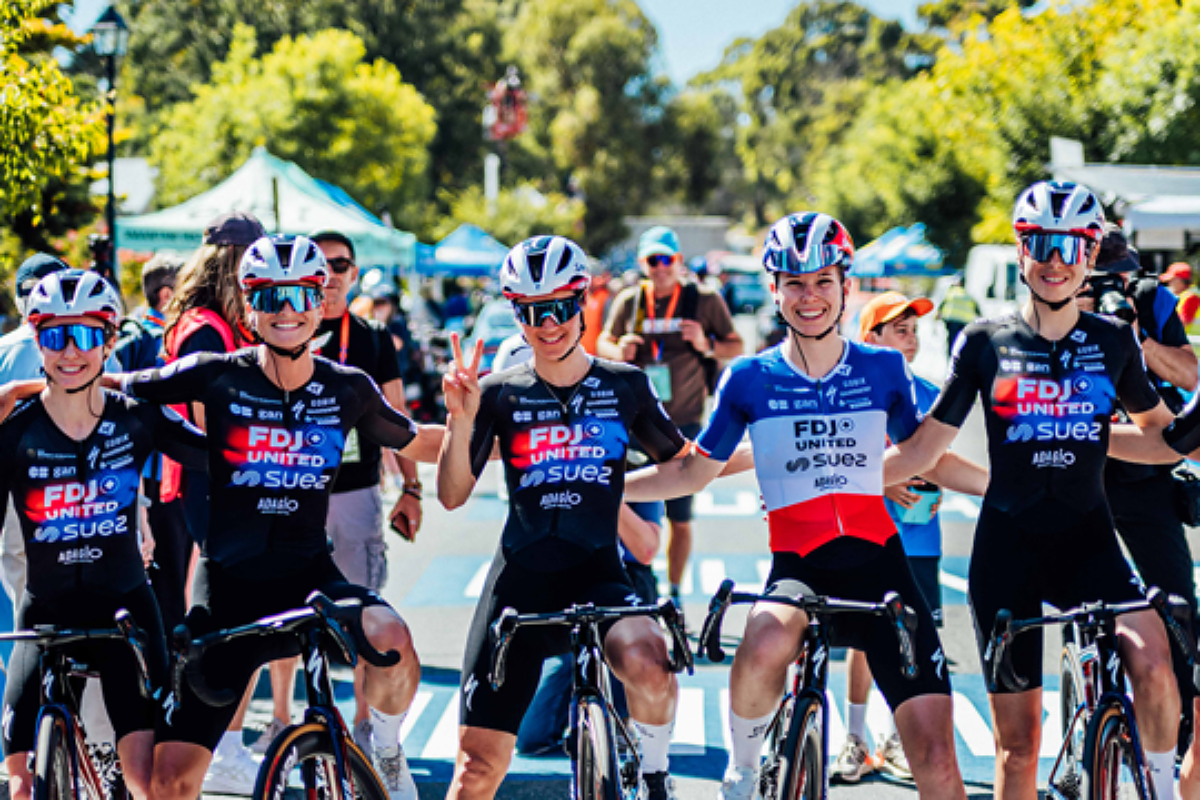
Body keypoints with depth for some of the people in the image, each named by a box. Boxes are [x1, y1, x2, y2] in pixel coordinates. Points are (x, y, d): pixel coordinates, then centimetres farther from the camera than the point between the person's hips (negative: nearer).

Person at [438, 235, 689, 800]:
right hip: (521, 578, 1)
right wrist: (461, 419, -16)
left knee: (647, 664, -34)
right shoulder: (499, 393, 2)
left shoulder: (625, 386, 4)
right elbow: (452, 495, -2)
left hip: (596, 573, 0)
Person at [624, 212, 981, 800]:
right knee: (766, 646, -38)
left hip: (877, 562, 2)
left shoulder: (883, 369, 6)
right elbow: (691, 473, 12)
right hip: (798, 567, -1)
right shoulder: (750, 378, 3)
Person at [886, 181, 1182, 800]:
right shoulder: (984, 343, 0)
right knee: (1017, 740, 2)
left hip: (1087, 538, 1)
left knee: (1152, 663, -27)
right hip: (1007, 545, -1)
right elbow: (924, 449, 2)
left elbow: (1157, 425, 20)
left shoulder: (1113, 341, 4)